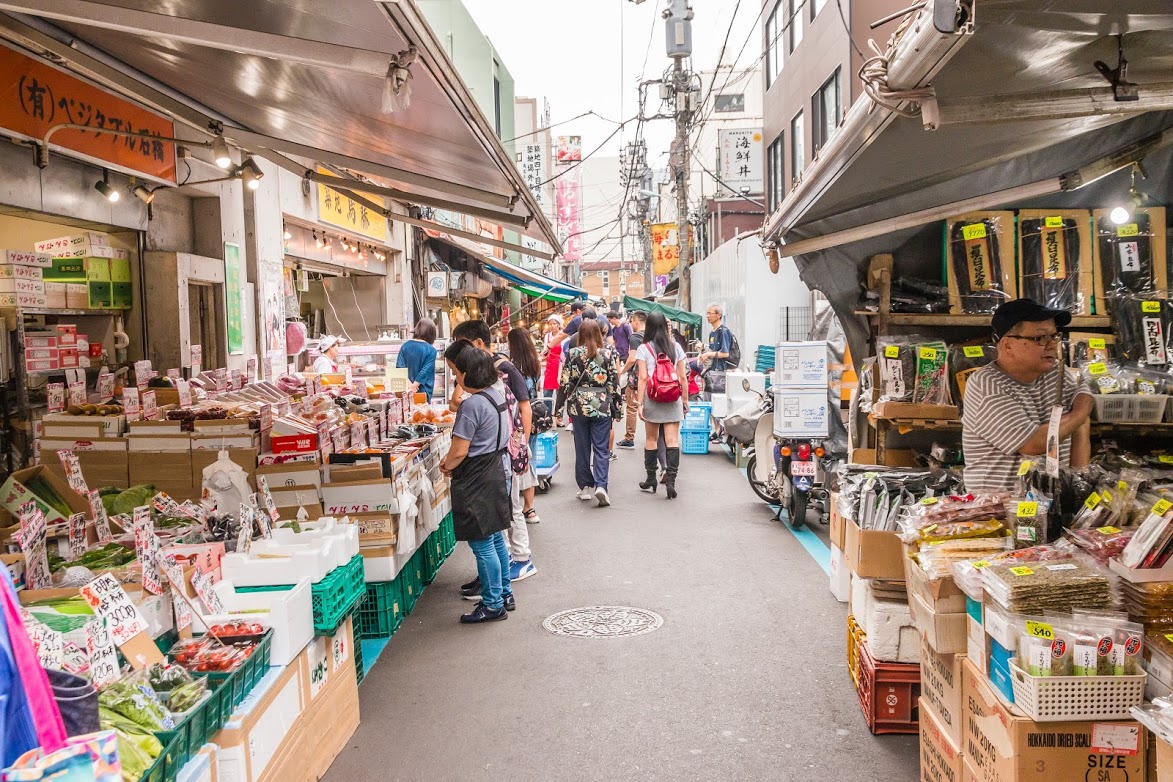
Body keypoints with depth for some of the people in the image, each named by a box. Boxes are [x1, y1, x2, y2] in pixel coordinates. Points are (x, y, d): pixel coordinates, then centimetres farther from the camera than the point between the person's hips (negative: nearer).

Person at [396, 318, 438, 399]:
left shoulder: (405, 346, 3)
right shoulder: (431, 350, -9)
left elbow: (399, 366, -3)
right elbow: (425, 371, -15)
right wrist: (414, 386, -14)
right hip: (422, 391, -4)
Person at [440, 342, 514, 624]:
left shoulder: (472, 404, -22)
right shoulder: (496, 394, 7)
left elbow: (459, 450, -21)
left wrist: (447, 465, -1)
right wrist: (452, 458, 9)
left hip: (478, 481, -10)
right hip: (499, 470, 10)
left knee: (482, 545, 1)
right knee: (495, 539, 19)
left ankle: (493, 605, 10)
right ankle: (504, 595, 30)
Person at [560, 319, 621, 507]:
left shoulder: (572, 353, -3)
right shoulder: (607, 353, -3)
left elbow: (565, 382, -3)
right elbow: (614, 381, -2)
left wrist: (562, 405, 10)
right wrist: (616, 405, 7)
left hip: (579, 405, 1)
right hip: (602, 405, -1)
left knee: (582, 447, 12)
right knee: (601, 448, 4)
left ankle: (585, 487, 17)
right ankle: (600, 485, -11)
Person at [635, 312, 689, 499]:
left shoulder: (644, 349, -2)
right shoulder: (675, 347, 4)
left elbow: (643, 378, -7)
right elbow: (682, 377, 4)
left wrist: (640, 403, -4)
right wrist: (685, 400, 12)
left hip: (652, 398, -1)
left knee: (651, 439, 11)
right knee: (672, 440, -2)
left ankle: (651, 480, 20)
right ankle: (670, 480, -11)